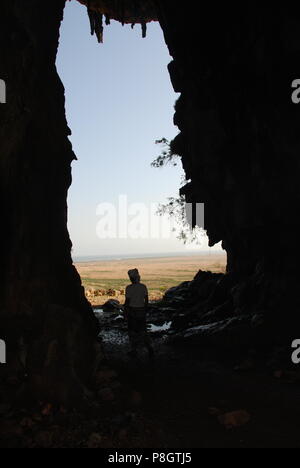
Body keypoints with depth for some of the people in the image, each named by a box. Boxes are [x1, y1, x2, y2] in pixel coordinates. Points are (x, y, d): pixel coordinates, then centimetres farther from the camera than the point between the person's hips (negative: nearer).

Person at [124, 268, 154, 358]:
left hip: (132, 311, -4)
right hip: (142, 310, 4)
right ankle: (149, 348, 0)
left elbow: (127, 301, -12)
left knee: (132, 331, 12)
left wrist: (125, 313, -1)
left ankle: (134, 351, 21)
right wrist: (145, 310, 14)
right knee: (142, 330, 14)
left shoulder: (129, 288, -14)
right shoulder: (143, 286, -2)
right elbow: (146, 300, 3)